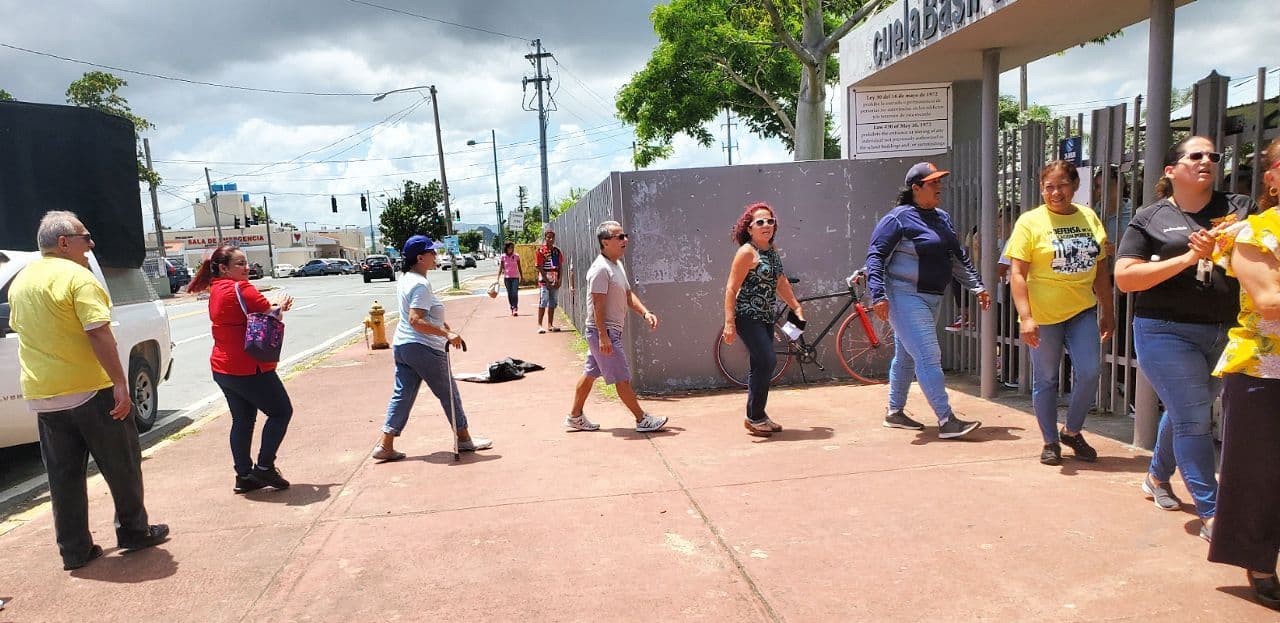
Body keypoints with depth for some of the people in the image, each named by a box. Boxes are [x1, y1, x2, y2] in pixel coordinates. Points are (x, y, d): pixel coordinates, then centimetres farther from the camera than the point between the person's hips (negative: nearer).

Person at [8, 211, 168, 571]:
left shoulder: (20, 281, 12)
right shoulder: (77, 276, -14)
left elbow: (20, 327, 22)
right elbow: (99, 334, -21)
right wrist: (120, 384, -22)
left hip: (41, 396, 7)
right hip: (89, 391, -7)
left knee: (64, 474, 12)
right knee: (121, 466, 8)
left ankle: (74, 550, 15)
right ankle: (134, 531, 18)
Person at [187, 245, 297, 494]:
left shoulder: (216, 290, 13)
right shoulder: (241, 289, -17)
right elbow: (271, 316, -15)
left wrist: (275, 306, 3)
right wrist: (281, 305, 6)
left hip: (223, 368, 9)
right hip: (248, 368, -9)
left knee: (242, 420, 15)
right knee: (281, 411, 4)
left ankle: (244, 476, 19)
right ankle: (264, 468, 3)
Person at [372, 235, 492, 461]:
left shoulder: (405, 280, 13)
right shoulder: (421, 284, -19)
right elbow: (415, 321, -27)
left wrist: (443, 325, 27)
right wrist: (447, 334, -29)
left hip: (401, 346, 9)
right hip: (424, 348, -9)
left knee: (402, 395, 10)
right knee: (448, 393, 6)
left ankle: (385, 446, 7)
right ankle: (464, 438, 18)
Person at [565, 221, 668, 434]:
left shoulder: (617, 265, 13)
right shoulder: (600, 269, -18)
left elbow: (628, 295, 17)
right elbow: (598, 305, -22)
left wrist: (645, 313, 2)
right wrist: (603, 336, -24)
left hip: (610, 331, 10)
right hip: (603, 331, -10)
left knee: (590, 373, 15)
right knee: (622, 377, -2)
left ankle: (575, 417, 24)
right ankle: (642, 420, 6)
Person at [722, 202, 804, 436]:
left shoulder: (772, 250, 11)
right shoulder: (747, 252, -12)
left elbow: (781, 282, 21)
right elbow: (731, 288, -16)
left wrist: (796, 307, 17)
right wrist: (729, 323, -22)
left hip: (765, 317, 8)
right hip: (747, 317, -8)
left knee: (761, 366, 11)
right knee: (767, 362, -13)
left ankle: (757, 414, 21)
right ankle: (754, 417, -3)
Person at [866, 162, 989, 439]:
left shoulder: (942, 218, 14)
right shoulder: (899, 218, -11)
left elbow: (959, 256, 21)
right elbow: (875, 256, -14)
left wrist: (977, 286, 16)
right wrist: (879, 295, -22)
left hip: (931, 299, 9)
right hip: (905, 296, -8)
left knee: (906, 356, 16)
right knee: (929, 357, -12)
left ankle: (894, 412, 27)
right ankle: (947, 421, -10)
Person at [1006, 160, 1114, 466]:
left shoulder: (1089, 218, 8)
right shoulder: (1030, 222, -6)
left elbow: (1100, 269, 14)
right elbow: (1017, 273, -11)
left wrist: (1108, 312, 14)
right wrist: (1025, 317, -18)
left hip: (1083, 311, 4)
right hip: (1043, 314, -3)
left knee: (1089, 372, -6)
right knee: (1045, 379, 5)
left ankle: (1072, 431, 18)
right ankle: (1050, 441, 21)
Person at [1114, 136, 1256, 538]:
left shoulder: (1239, 208, 8)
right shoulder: (1150, 219, -1)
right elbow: (1125, 278, -8)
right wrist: (1188, 258, -16)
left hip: (1226, 334, 4)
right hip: (1167, 332, -4)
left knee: (1184, 412, 17)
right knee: (1194, 419, -6)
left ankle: (1157, 477, 38)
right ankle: (1210, 514, 2)